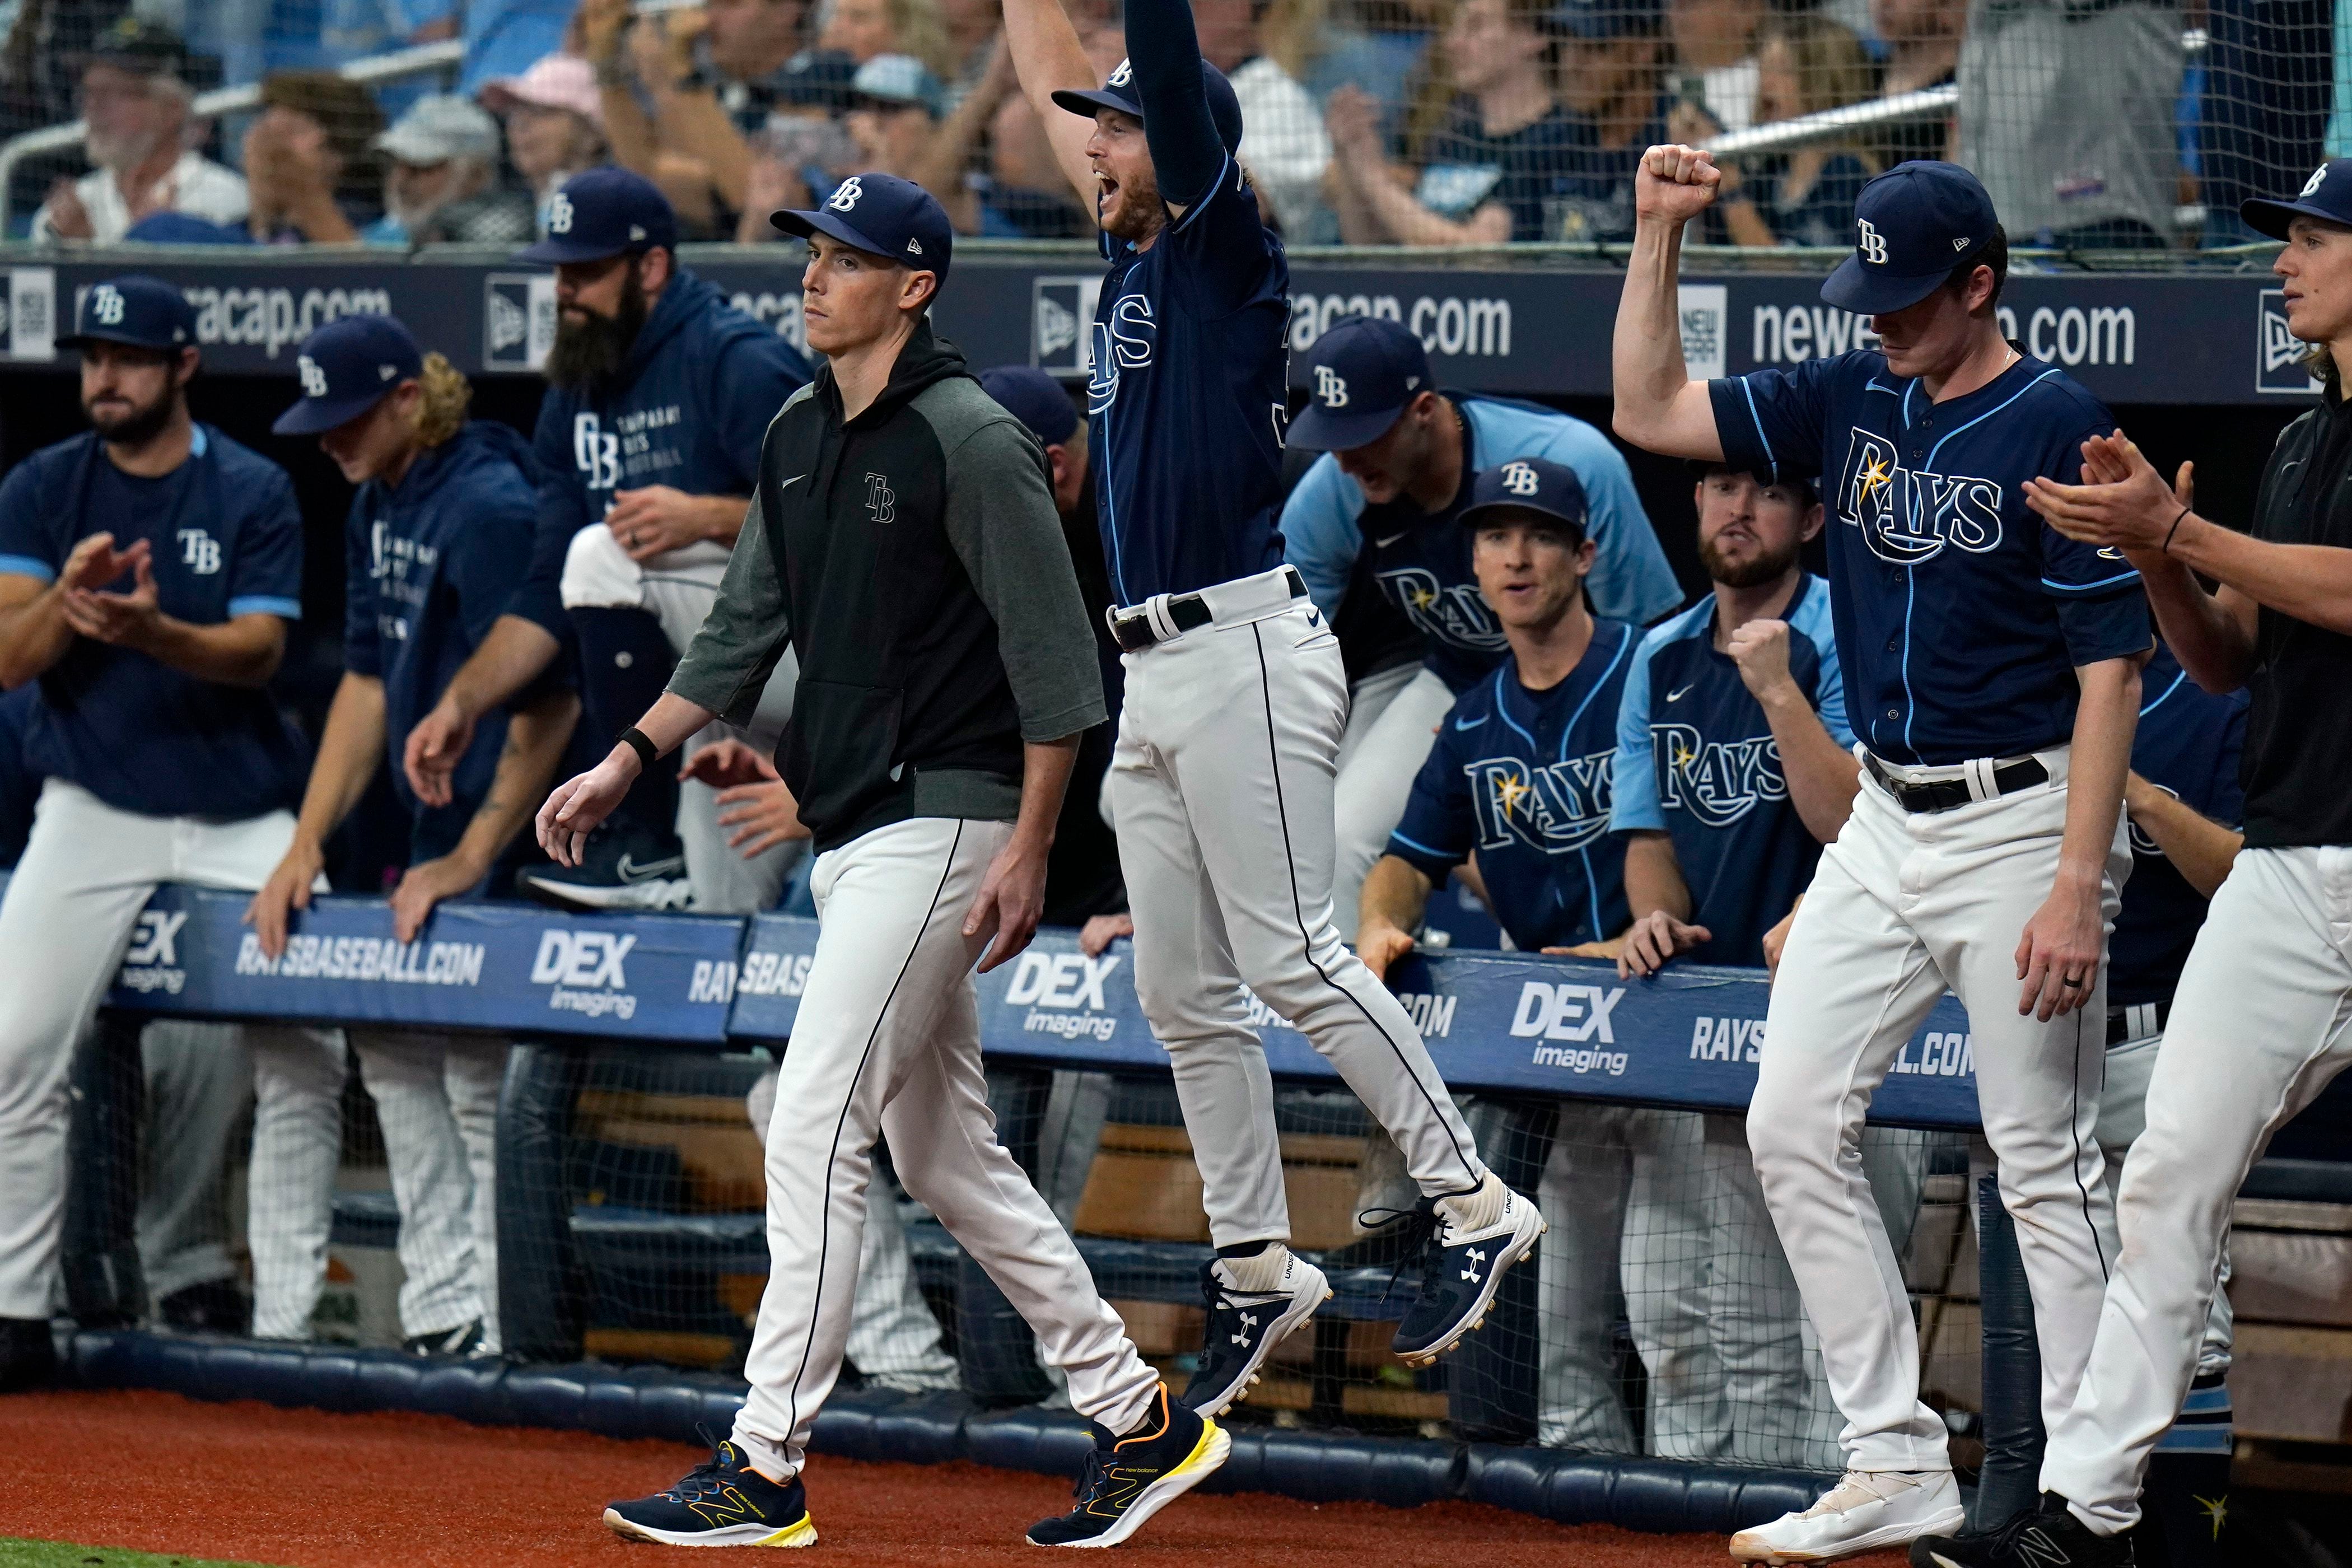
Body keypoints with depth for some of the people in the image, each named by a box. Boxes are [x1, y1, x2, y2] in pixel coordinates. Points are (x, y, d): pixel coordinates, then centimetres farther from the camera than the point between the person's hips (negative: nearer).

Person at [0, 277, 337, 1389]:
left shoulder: (255, 493, -1)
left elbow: (259, 652, -13)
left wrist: (154, 633, -32)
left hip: (242, 816, 0)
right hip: (94, 811, 0)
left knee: (304, 1063, -7)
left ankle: (287, 1326, 2)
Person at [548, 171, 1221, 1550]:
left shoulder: (971, 442, -13)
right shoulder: (801, 438, 13)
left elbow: (1054, 659, -14)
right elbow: (747, 634, 20)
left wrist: (1029, 852, -18)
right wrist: (629, 762, 12)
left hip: (942, 818, -9)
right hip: (852, 833, 9)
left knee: (815, 1129, -12)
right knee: (944, 1151, 11)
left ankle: (769, 1466, -11)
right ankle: (1137, 1421, 19)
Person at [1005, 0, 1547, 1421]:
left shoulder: (1225, 251, -5)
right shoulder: (1136, 258, 17)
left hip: (1245, 651, -9)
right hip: (1155, 675, 9)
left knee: (1291, 958, -13)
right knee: (1184, 994, 8)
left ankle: (1472, 1202, -7)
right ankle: (1257, 1272, 13)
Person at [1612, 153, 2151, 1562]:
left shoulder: (2059, 430, -14)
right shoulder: (1854, 401, 7)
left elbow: (2110, 671, -16)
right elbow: (1649, 412, 11)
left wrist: (2077, 890, -21)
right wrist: (1662, 233, 1)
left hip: (2021, 824, -8)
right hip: (1887, 824, 8)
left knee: (2045, 1160, -4)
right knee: (1795, 1123, 4)